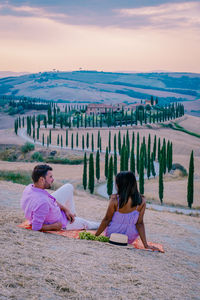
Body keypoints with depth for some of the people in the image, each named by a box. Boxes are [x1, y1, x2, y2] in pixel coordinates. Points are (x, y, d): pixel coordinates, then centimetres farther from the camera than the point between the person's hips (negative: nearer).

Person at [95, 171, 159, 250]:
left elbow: (106, 220, -11)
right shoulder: (142, 201, -14)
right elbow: (139, 224, -11)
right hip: (130, 240, 1)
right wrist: (146, 245, -3)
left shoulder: (115, 199, -21)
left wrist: (95, 235, 2)